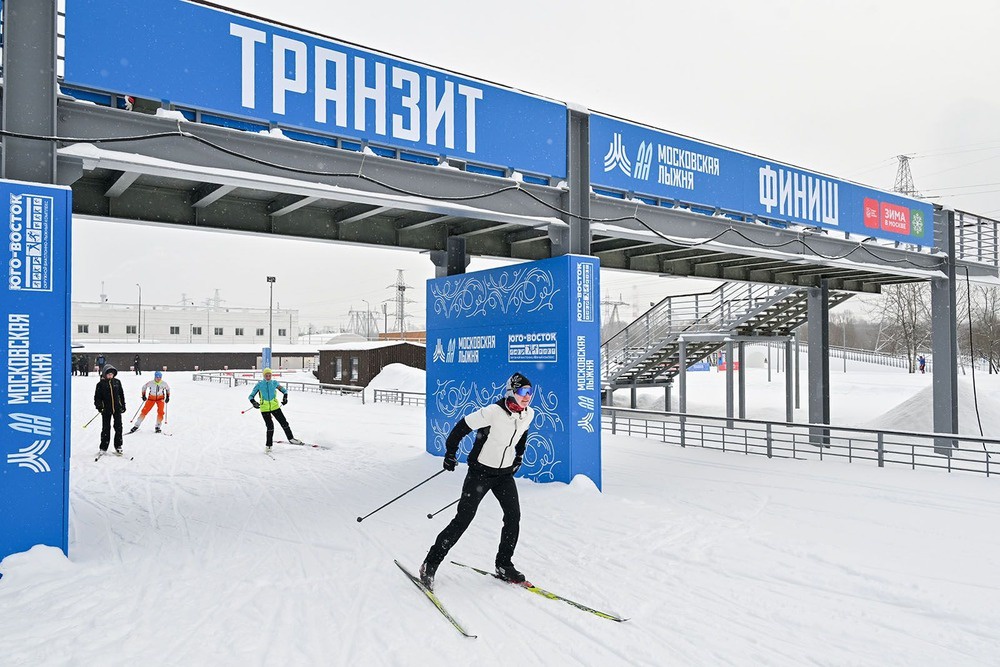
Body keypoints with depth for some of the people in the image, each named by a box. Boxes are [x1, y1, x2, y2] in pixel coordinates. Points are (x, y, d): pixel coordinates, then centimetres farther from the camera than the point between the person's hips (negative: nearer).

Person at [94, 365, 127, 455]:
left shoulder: (117, 382, 6)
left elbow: (121, 394, 14)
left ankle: (118, 446, 12)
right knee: (106, 428, 3)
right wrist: (99, 406, -14)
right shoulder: (101, 383, -2)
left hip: (117, 408, 2)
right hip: (106, 409, -2)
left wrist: (123, 405, 13)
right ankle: (103, 447, 14)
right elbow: (97, 396, -1)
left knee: (118, 427, 2)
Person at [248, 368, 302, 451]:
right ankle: (268, 445, 10)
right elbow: (251, 396, 1)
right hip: (264, 409, -2)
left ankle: (291, 438, 23)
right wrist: (253, 402, -19)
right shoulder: (259, 385, -2)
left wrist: (285, 397, -6)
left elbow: (284, 390, 13)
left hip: (275, 407, 2)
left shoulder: (275, 383, 2)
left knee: (284, 423, 4)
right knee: (270, 427, -6)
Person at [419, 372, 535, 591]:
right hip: (480, 471, -6)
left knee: (513, 516, -3)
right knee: (463, 518, -6)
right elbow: (462, 427, -16)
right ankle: (431, 563, 7)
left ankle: (504, 566, 14)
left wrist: (519, 457, 20)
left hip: (505, 473, 6)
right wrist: (450, 453, -8)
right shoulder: (493, 412, -25)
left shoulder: (528, 414, -4)